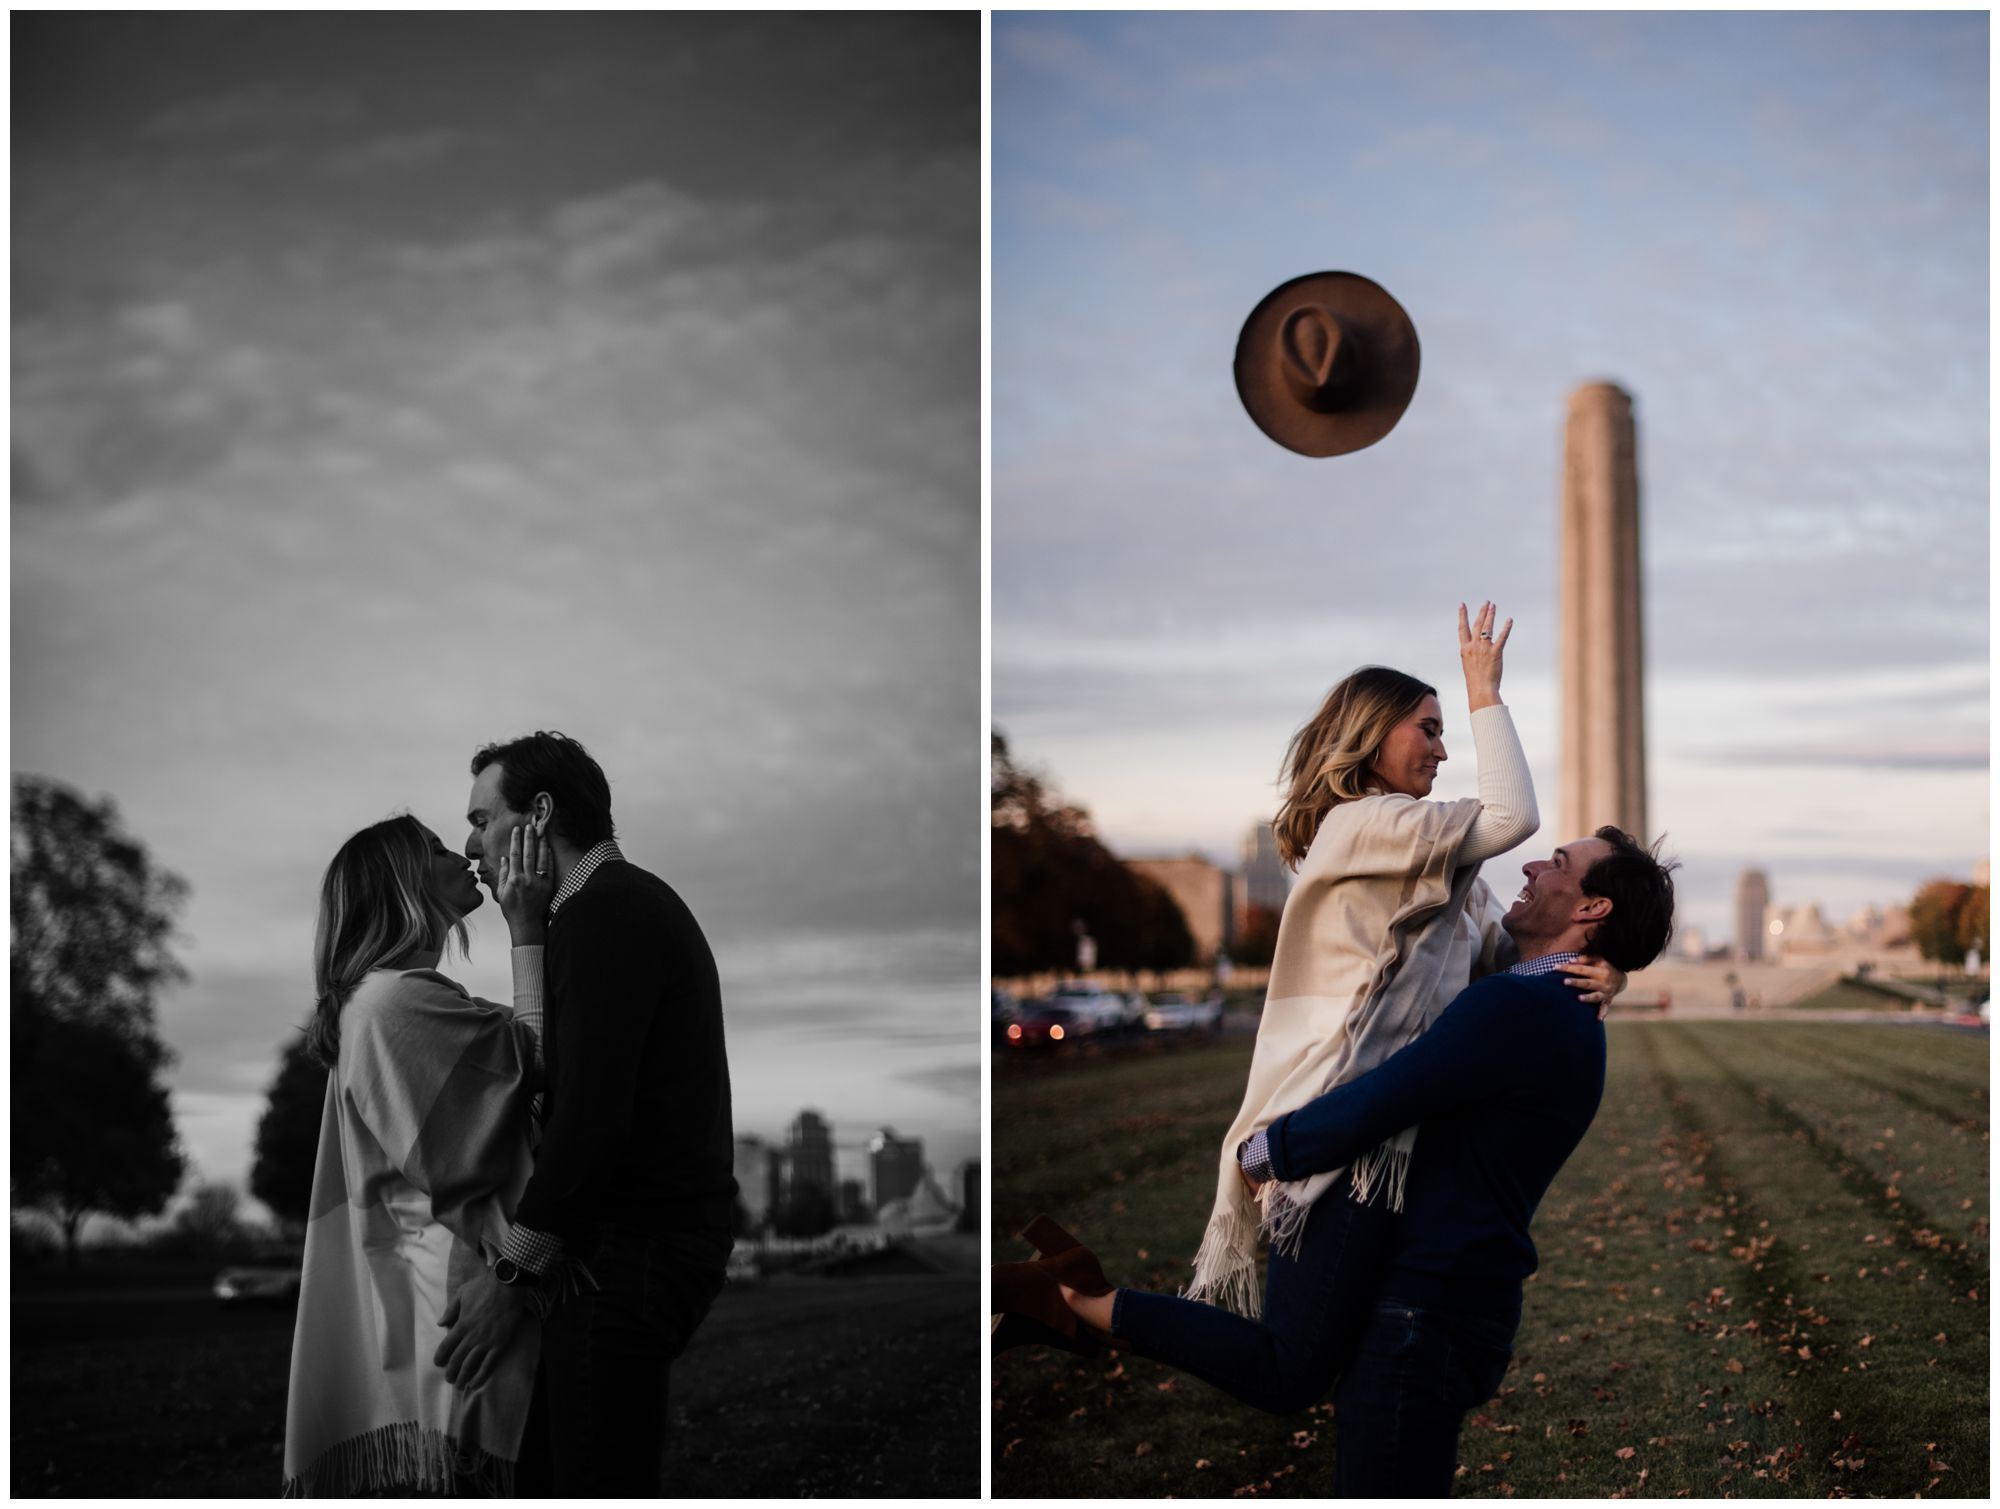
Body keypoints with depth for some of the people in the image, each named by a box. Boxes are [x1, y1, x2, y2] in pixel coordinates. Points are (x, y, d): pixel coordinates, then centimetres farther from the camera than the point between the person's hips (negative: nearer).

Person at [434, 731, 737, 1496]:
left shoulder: (602, 913, -13)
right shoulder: (633, 901, 21)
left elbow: (590, 1117, -21)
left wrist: (509, 1274, -17)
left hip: (634, 1244, -10)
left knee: (596, 1485, -8)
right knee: (545, 1469, 12)